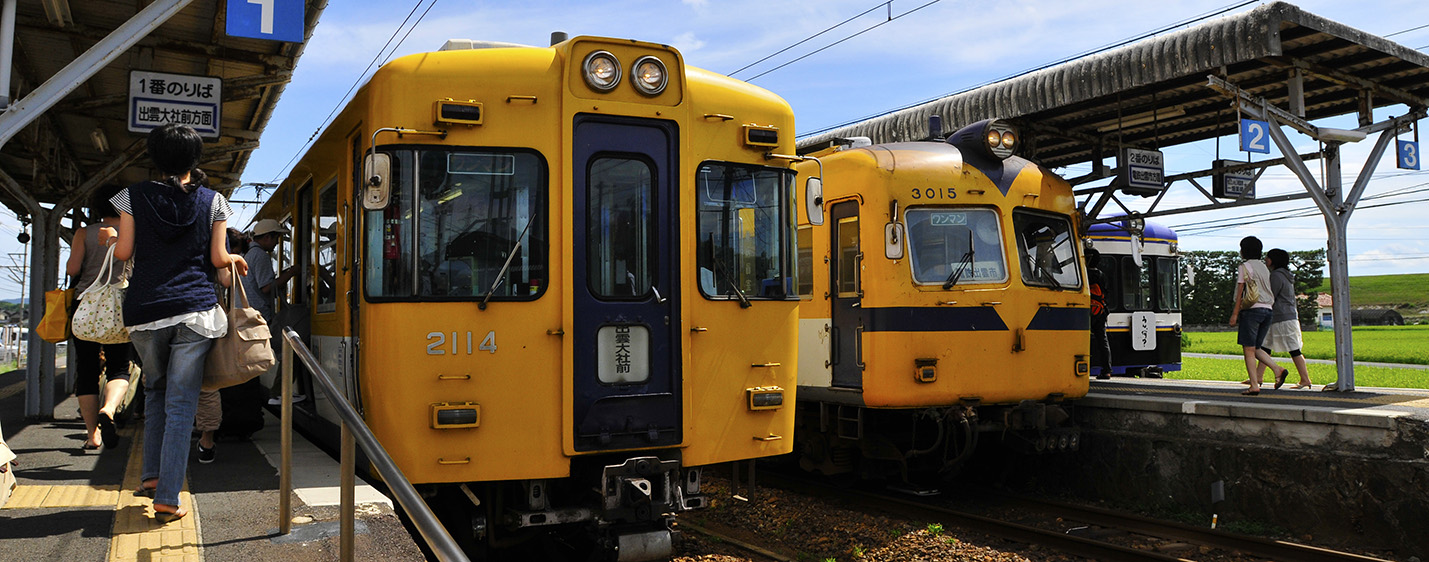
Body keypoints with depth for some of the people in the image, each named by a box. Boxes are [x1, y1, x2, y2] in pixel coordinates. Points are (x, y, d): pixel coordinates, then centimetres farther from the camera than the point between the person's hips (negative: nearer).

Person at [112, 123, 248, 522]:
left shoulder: (134, 196, 5)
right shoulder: (212, 201, 3)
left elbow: (124, 252, 4)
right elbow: (218, 258, 2)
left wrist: (111, 240, 25)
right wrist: (237, 260, 23)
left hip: (145, 310, 2)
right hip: (194, 309, -2)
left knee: (155, 390, 24)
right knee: (181, 403, -1)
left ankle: (152, 474, 19)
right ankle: (168, 498, -3)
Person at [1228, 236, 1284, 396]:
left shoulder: (1244, 267, -3)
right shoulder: (1264, 267, 18)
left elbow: (1241, 291, -8)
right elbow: (1271, 293, 17)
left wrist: (1235, 313, -6)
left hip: (1252, 309, -7)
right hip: (1267, 310, 7)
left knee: (1249, 349, -5)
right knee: (1256, 348, 14)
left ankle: (1254, 385, -10)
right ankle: (1277, 369, -8)